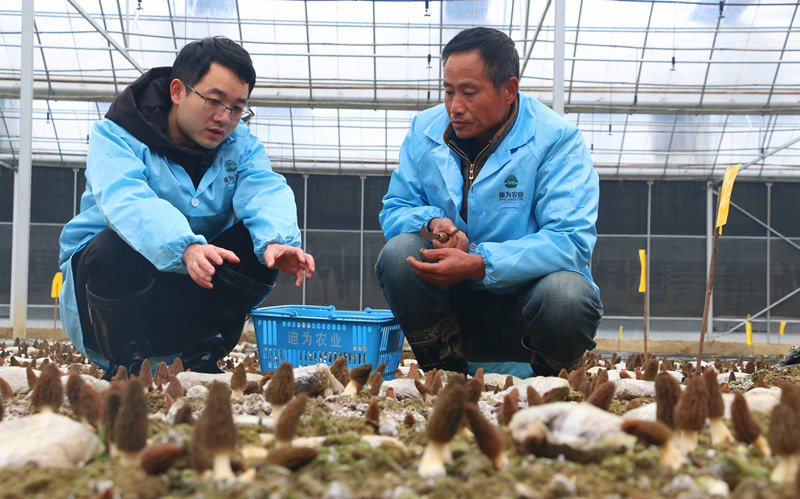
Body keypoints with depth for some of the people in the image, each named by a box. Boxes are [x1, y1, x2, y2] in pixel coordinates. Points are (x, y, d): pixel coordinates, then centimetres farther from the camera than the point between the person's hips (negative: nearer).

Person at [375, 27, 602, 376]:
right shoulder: (425, 131, 3)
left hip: (526, 298, -3)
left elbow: (570, 241, -21)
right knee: (398, 253, -23)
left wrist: (479, 264, -31)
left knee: (566, 295, -36)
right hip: (458, 306, 3)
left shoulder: (557, 139, -12)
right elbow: (394, 210, 8)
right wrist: (432, 223, -17)